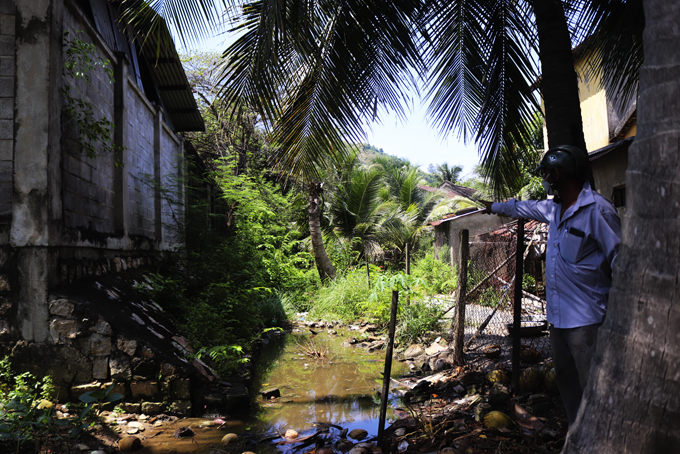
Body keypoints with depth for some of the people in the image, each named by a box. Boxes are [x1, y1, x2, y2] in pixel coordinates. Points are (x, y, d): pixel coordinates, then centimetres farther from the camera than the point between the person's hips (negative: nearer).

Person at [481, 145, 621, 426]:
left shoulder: (597, 209, -13)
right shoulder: (555, 209, 13)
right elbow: (524, 208, 34)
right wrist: (494, 207, 50)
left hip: (585, 320, -9)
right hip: (558, 318, 9)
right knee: (567, 385, 15)